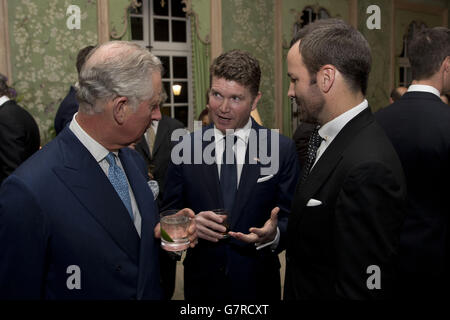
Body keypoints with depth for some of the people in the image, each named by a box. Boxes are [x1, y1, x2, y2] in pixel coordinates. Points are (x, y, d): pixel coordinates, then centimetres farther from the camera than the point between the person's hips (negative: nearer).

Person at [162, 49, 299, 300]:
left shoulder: (282, 149, -7)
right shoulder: (184, 148, -4)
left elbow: (291, 217, -4)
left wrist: (274, 234, -24)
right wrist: (190, 223, -20)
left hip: (258, 283, -1)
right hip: (201, 281, 1)